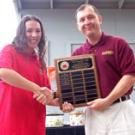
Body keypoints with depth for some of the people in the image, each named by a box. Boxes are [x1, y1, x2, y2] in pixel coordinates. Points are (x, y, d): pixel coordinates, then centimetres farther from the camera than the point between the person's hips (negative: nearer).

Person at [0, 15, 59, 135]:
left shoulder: (40, 62, 16)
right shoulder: (10, 50, -1)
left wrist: (58, 102, -3)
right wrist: (36, 88, -23)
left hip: (35, 123, 6)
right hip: (10, 123, -6)